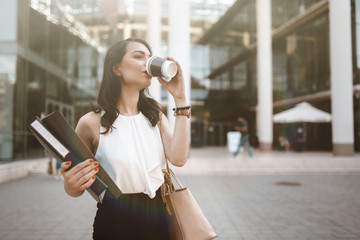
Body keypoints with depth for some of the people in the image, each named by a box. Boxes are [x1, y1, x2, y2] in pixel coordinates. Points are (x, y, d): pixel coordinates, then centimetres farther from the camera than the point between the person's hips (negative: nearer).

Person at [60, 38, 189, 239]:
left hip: (157, 217, 4)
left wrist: (180, 98, -16)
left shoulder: (155, 116, 2)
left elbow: (178, 158, -16)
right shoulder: (92, 123, -11)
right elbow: (74, 188, -1)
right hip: (115, 223, -3)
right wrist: (72, 185, -26)